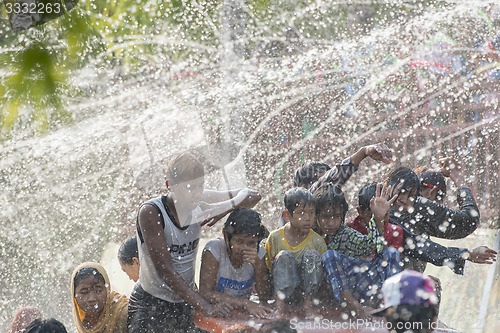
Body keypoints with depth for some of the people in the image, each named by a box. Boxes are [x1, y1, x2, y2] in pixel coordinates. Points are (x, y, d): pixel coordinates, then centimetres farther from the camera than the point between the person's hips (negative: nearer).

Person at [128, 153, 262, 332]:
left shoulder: (199, 205, -4)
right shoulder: (150, 213, -19)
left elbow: (251, 196, 7)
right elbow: (164, 270, -25)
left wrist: (225, 207, -14)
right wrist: (206, 307, -31)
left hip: (186, 306, 5)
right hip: (149, 306, -5)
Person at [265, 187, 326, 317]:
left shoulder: (317, 241, -2)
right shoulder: (275, 238, -2)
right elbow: (265, 269, 6)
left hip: (308, 289, 0)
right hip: (282, 290, 0)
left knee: (312, 255, -21)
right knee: (284, 256, -25)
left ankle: (308, 302, -18)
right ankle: (279, 305, -33)